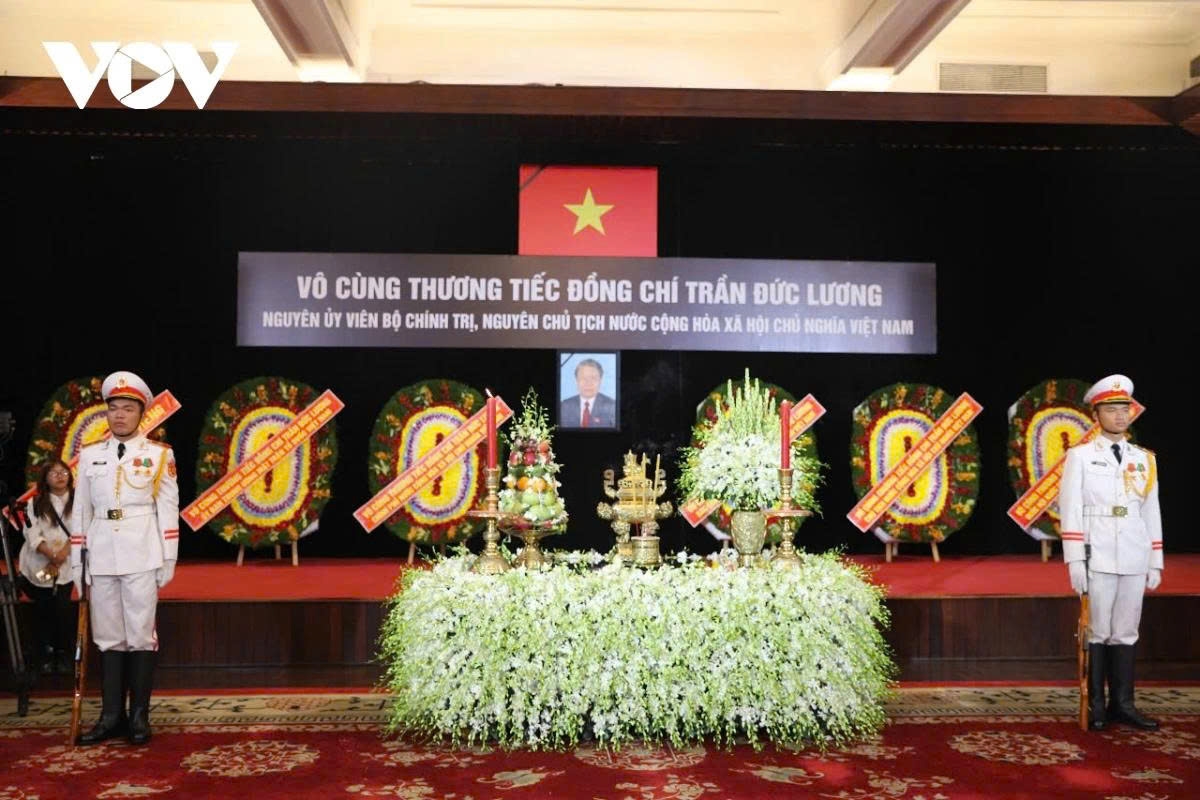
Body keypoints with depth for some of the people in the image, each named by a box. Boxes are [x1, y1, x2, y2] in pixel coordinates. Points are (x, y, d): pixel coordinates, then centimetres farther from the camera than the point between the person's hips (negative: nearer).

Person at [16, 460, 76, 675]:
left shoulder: (77, 502, 3)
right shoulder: (35, 503, 5)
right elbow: (32, 534, -5)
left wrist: (64, 552, -19)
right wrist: (51, 554, -19)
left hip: (64, 568, -1)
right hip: (38, 566, 1)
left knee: (62, 610, -7)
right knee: (42, 611, 4)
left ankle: (64, 655, 6)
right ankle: (44, 655, 14)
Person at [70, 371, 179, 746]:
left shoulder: (159, 454, 4)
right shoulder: (89, 455, 11)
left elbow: (168, 508, 2)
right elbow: (81, 510, 11)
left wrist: (168, 559, -2)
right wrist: (77, 561, 8)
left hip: (141, 555, -3)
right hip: (101, 555, 3)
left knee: (141, 633, 0)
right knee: (107, 636, 7)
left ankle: (140, 716, 8)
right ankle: (111, 715, 14)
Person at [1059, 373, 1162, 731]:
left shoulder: (1145, 459, 12)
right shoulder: (1080, 455, 1)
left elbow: (1152, 513, 13)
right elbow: (1070, 510, -4)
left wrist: (1155, 563, 10)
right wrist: (1075, 561, -10)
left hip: (1134, 561, 4)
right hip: (1097, 560, -4)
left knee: (1126, 632, 8)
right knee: (1096, 632, 1)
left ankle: (1123, 704, 15)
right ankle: (1096, 707, 8)